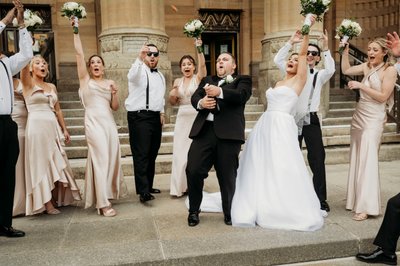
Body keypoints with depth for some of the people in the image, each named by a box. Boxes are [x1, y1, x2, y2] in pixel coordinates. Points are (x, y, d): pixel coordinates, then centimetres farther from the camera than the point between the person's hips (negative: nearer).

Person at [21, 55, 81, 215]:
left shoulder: (52, 86, 15)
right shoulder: (28, 84, 0)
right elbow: (23, 63, -18)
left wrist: (64, 129, 14)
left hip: (53, 127, 6)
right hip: (37, 126, -5)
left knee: (55, 163, 9)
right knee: (41, 163, -1)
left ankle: (56, 199, 20)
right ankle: (47, 203, 6)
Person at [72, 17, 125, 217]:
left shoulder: (109, 83, 16)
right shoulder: (85, 80, 7)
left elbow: (115, 107, 12)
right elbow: (79, 53, -1)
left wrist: (115, 93, -5)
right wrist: (76, 30, -4)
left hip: (109, 123, 5)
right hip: (94, 122, -5)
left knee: (112, 158, 5)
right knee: (101, 158, -11)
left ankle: (105, 192, 24)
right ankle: (103, 203, -8)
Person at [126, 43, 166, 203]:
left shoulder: (160, 76, 20)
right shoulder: (140, 71, -4)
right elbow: (132, 76, -29)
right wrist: (140, 58, -45)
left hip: (156, 118, 7)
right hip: (139, 117, -7)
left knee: (152, 154, 11)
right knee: (141, 155, -10)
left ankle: (148, 186, 22)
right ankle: (143, 191, -12)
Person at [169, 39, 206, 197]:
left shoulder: (199, 78, -1)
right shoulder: (177, 81, 11)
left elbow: (202, 65, -21)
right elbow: (173, 103, 15)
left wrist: (199, 49, -32)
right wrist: (172, 96, -5)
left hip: (197, 118, -4)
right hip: (182, 119, 4)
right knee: (180, 151, 4)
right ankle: (180, 185, 15)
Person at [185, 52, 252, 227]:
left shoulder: (242, 80, 14)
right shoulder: (207, 80, 25)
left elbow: (241, 95, -9)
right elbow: (194, 97, 9)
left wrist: (220, 92, -25)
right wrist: (201, 102, -15)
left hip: (228, 133, -3)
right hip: (204, 131, 3)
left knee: (227, 175, 4)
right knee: (193, 170, -4)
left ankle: (229, 213, 25)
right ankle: (194, 211, 16)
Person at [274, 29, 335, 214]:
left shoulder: (320, 75, 6)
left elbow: (330, 70, -16)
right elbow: (278, 60, -5)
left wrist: (325, 48, -20)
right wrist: (291, 43, -10)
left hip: (311, 119, 0)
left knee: (318, 160, -1)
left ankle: (320, 200, 10)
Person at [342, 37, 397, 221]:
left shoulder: (390, 70, -7)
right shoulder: (367, 67, 9)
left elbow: (383, 96, -12)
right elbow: (346, 70, 7)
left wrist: (361, 86, -17)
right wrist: (345, 50, 1)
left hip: (374, 119, -6)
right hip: (359, 116, 6)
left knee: (367, 159, -10)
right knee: (356, 159, 9)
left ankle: (366, 206, -5)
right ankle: (356, 199, 20)